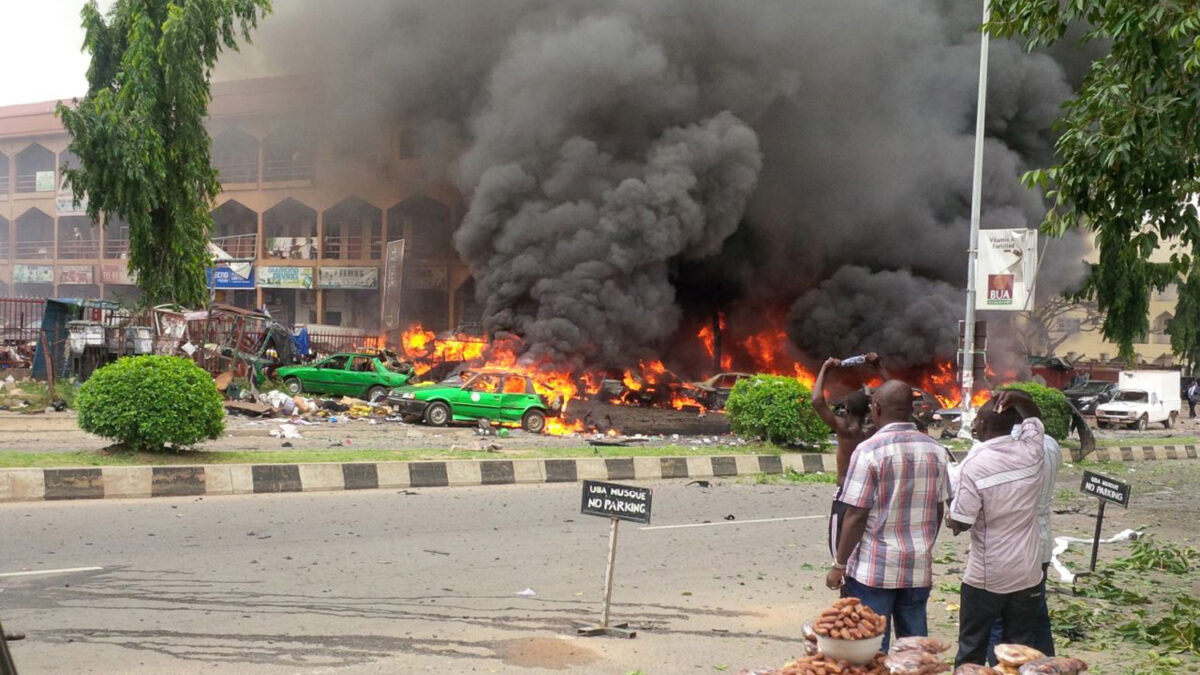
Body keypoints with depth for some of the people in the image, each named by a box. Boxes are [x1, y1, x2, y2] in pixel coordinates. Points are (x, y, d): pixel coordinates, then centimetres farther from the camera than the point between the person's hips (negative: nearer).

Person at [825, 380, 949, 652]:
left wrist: (839, 565, -4)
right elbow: (938, 510, 11)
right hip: (919, 568, 5)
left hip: (874, 569, -5)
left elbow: (856, 515, -13)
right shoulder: (935, 451, 3)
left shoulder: (869, 451, -13)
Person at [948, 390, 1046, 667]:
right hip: (1027, 574, 4)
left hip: (985, 577, -4)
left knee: (971, 651, 9)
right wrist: (1015, 398, 0)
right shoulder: (1031, 452, -4)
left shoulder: (974, 464, -17)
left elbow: (960, 522, -15)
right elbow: (1034, 416, 18)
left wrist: (948, 521, 6)